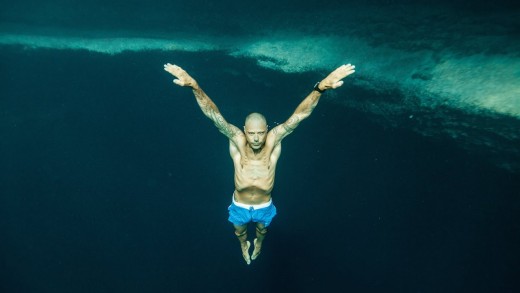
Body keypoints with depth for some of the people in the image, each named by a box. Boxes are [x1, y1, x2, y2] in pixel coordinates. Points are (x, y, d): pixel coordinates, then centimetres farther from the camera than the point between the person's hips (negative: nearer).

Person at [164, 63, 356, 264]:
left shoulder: (273, 142, -27)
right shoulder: (237, 142, -28)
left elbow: (300, 114, -39)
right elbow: (213, 114, -40)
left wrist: (320, 88, -54)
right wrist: (194, 86, -56)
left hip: (264, 206, 1)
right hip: (240, 206, -1)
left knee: (262, 230, 33)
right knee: (240, 232, 30)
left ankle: (258, 244, 69)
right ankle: (244, 246, 66)